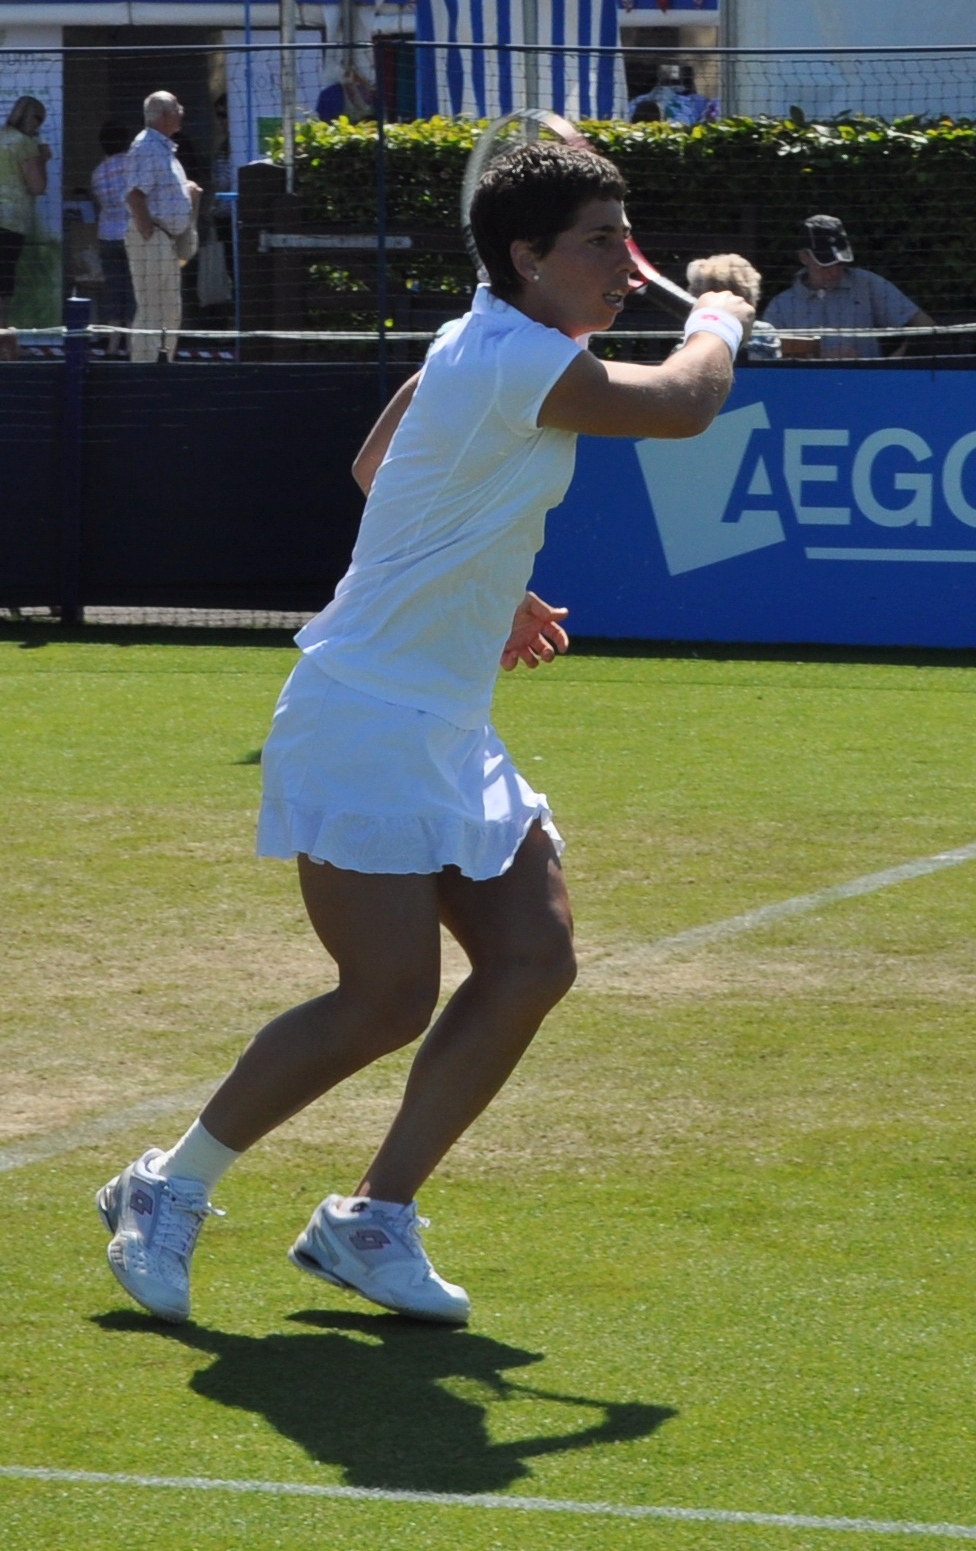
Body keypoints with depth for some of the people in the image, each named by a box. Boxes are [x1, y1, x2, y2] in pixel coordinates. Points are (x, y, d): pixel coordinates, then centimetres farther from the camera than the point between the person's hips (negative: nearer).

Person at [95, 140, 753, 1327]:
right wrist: (719, 321, 5)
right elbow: (683, 405, -16)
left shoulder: (483, 347, 11)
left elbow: (375, 468, 24)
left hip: (448, 734, 10)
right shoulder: (518, 362, -20)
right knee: (389, 1000, -11)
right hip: (368, 725, -10)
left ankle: (373, 1220, 8)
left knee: (533, 959, 1)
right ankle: (167, 1190, 7)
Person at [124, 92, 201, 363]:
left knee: (171, 312, 15)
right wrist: (149, 235, -25)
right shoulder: (146, 148, -14)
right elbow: (135, 195, -23)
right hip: (152, 239, -10)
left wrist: (188, 191, 12)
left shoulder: (164, 147, 18)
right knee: (151, 310, -9)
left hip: (168, 239, 10)